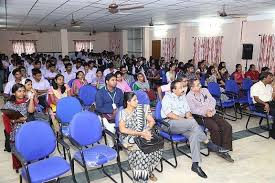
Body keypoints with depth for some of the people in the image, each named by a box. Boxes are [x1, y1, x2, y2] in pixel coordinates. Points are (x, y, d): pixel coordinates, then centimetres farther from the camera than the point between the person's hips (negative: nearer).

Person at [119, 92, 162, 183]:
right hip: (130, 138, -4)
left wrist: (147, 130, -15)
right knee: (141, 151, -33)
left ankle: (149, 171, 4)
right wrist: (140, 133, -23)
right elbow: (122, 129, -17)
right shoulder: (123, 113, -4)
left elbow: (152, 121, 6)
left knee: (158, 148, -22)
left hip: (144, 135, 4)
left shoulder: (142, 108, 7)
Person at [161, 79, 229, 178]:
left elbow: (187, 111, 17)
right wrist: (183, 119, -15)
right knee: (192, 122, -30)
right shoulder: (167, 98, -2)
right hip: (169, 123, -6)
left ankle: (195, 164, -27)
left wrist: (189, 117, -6)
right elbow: (169, 114, -13)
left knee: (194, 134, -25)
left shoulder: (182, 97, 19)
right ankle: (210, 144, -17)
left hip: (183, 124, 6)